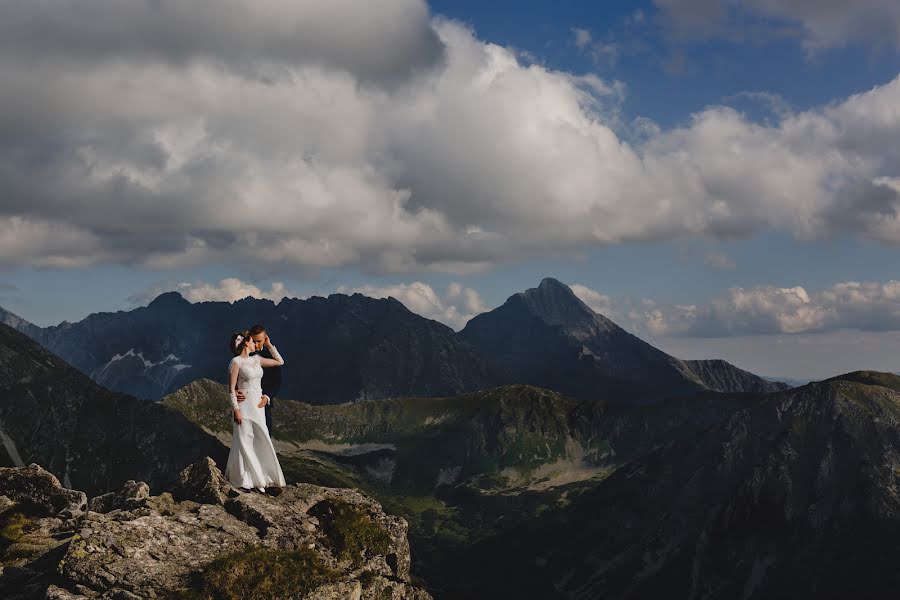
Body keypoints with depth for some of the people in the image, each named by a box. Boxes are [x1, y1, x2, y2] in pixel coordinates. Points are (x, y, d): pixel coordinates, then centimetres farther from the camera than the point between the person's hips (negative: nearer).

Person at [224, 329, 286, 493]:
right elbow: (231, 388, -11)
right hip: (244, 405, -7)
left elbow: (280, 362, 18)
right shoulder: (236, 362, -9)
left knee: (262, 441, 6)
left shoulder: (257, 359, 11)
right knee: (244, 441, -2)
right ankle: (243, 478, 7)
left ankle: (258, 479, 14)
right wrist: (236, 410, -16)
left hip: (258, 406, 7)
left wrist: (269, 345, 13)